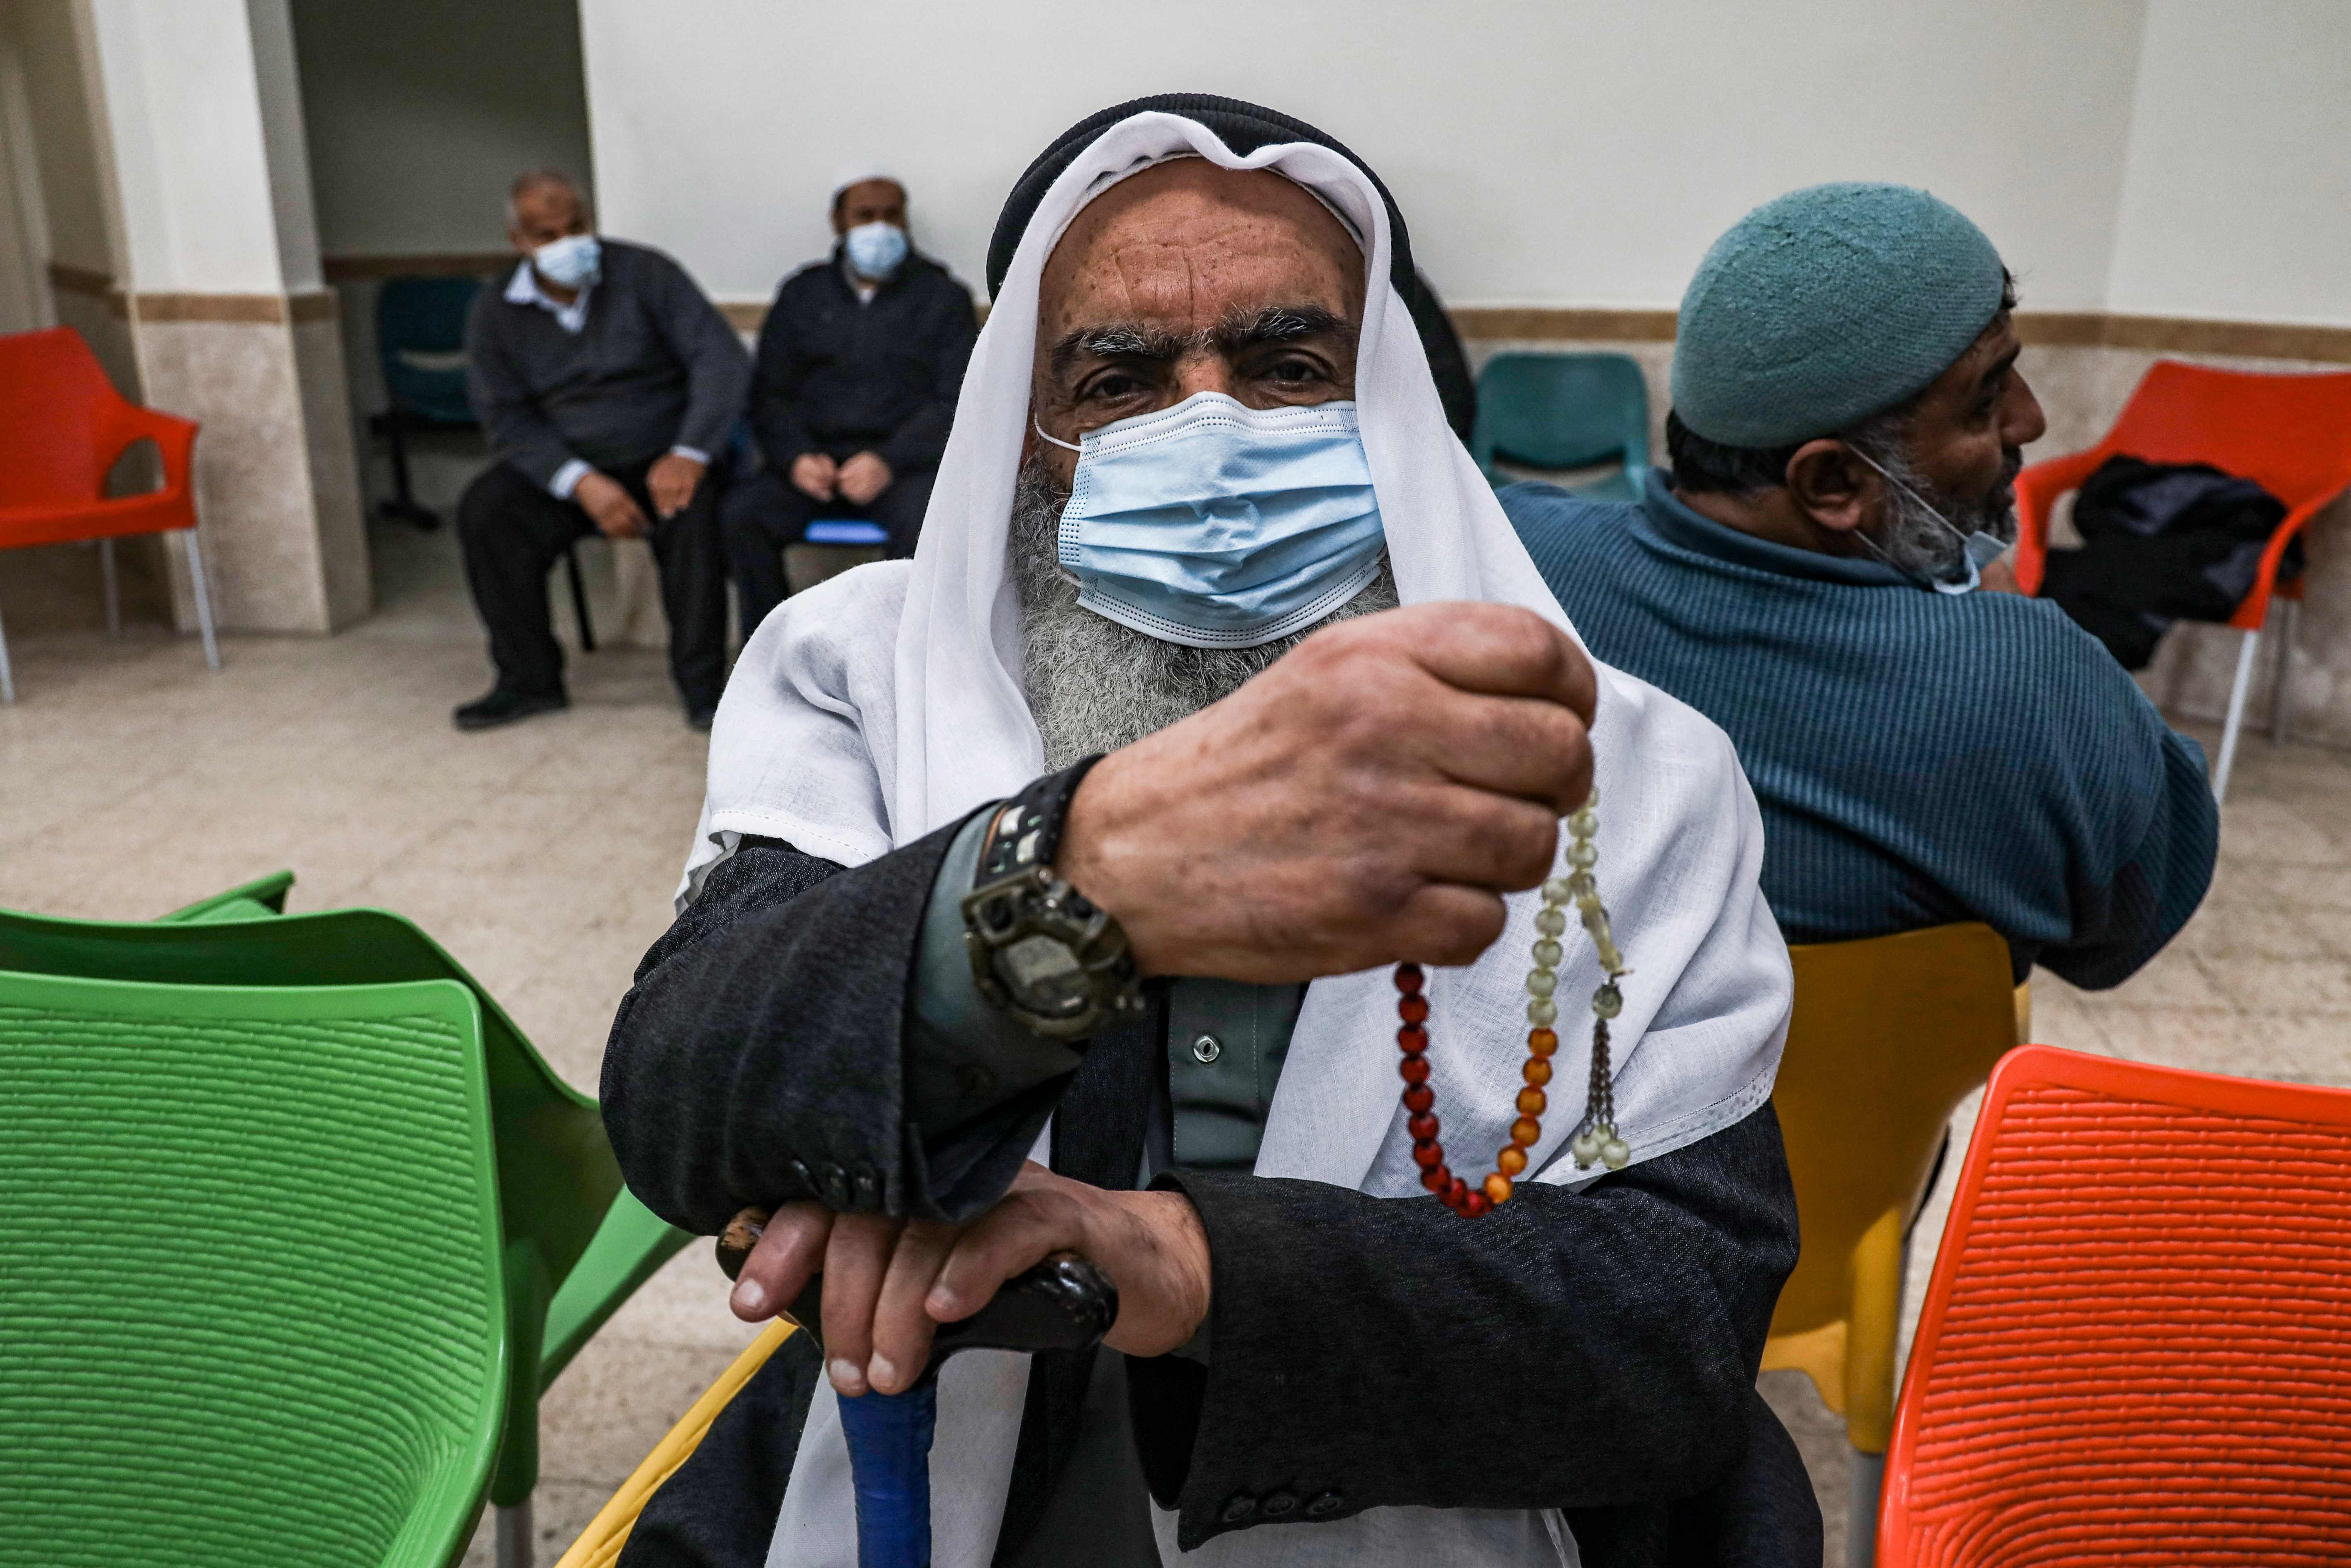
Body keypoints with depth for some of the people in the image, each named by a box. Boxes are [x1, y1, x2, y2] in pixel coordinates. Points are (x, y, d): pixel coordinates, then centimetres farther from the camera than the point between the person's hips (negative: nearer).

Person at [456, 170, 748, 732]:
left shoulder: (645, 273, -2)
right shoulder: (495, 315, 5)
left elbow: (721, 359, -9)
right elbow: (509, 420, -2)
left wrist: (689, 454, -24)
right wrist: (582, 483, -21)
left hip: (662, 458, -3)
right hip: (563, 468, 3)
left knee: (694, 511, -35)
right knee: (484, 511, -23)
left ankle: (703, 686, -22)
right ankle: (529, 679, -10)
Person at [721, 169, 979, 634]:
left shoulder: (943, 296, 10)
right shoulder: (803, 293, 18)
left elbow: (956, 403, 0)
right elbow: (769, 393, 12)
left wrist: (888, 462, -16)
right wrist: (796, 457, -10)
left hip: (904, 462, -2)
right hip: (812, 459, 3)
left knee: (928, 525, -35)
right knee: (741, 515, -25)